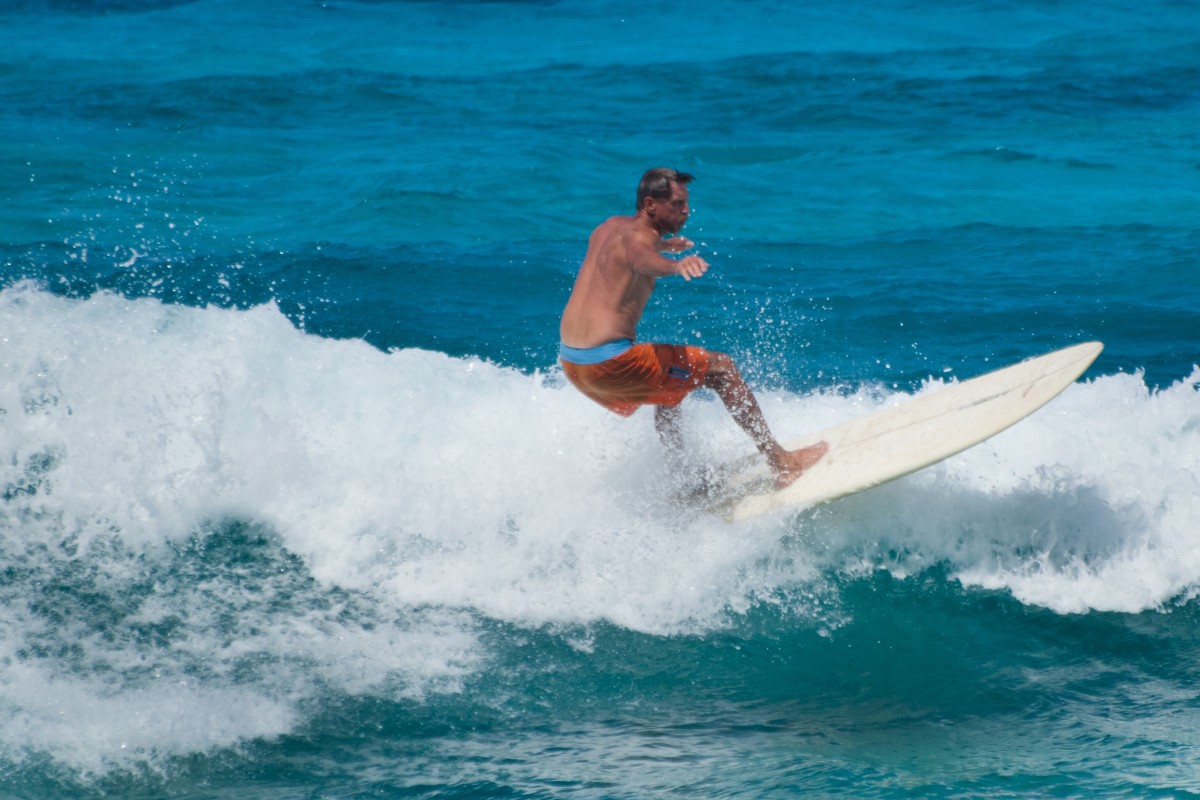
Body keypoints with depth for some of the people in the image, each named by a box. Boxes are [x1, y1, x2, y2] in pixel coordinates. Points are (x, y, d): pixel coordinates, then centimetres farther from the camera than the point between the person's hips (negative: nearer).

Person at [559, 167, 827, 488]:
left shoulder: (609, 227, 16)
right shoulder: (638, 235, -12)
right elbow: (642, 259, -39)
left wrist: (666, 244, 62)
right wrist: (676, 265, -61)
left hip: (570, 360, 9)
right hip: (609, 362, -9)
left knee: (670, 381, 33)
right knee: (721, 368, -1)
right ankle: (780, 461, 0)